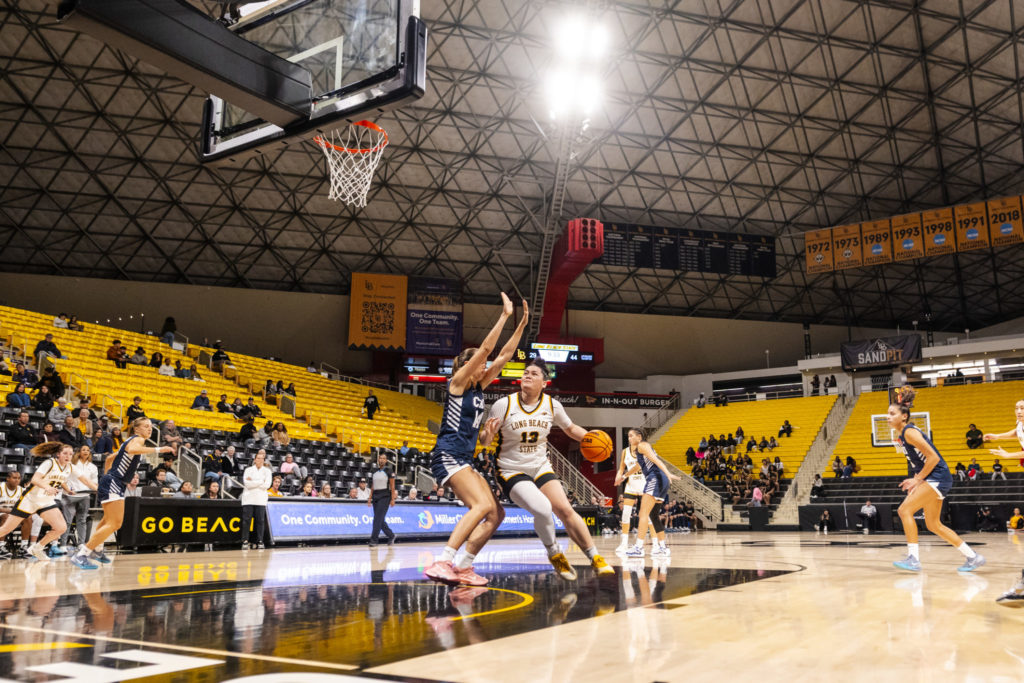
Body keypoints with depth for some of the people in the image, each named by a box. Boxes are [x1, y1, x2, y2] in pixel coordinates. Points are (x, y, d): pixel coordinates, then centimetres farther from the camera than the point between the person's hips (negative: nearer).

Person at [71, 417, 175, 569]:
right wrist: (156, 450, -40)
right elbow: (132, 449, -35)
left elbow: (110, 458, 29)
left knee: (109, 520, 29)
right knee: (115, 524, -18)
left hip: (113, 484, 11)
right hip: (113, 484, -11)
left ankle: (96, 549, 47)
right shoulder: (138, 439, -9)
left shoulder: (131, 441, 20)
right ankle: (81, 555, -17)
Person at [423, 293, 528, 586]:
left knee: (496, 514, 2)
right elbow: (486, 348, -12)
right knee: (482, 505, -26)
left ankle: (463, 567, 1)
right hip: (448, 454, -9)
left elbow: (504, 355, 15)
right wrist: (504, 315, -10)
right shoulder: (458, 382, -3)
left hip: (465, 460, 9)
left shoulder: (479, 386, 17)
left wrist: (521, 324, 10)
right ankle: (442, 562, -31)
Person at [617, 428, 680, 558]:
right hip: (661, 481, 10)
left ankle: (638, 547, -21)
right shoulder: (638, 449, 26)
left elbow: (655, 459, -17)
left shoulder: (642, 445, -2)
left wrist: (667, 473, -30)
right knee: (654, 515, 17)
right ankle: (662, 547, 22)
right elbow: (638, 466, 43)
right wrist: (623, 476, 54)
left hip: (655, 478, -10)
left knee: (643, 513, -14)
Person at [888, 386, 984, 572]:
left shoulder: (909, 432, -17)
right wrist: (915, 480, 9)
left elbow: (933, 457, -20)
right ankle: (973, 557, 26)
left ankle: (913, 559, -17)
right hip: (931, 480, 10)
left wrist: (917, 480, -17)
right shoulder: (902, 435, 12)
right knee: (934, 525, 15)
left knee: (905, 510, -18)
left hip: (937, 478, -10)